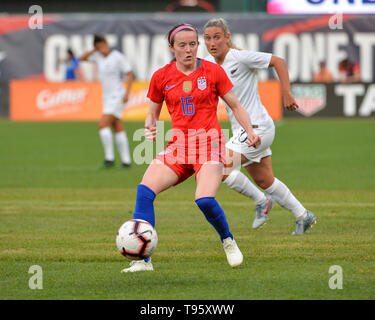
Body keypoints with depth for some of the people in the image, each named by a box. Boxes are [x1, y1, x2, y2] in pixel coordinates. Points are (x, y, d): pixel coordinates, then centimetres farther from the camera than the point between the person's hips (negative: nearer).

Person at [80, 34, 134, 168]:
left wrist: (127, 93, -18)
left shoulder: (118, 57, -12)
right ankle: (126, 161, 9)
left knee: (103, 125, -17)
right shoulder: (98, 56, 6)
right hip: (107, 97, 8)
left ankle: (109, 158, -15)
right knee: (118, 129, 7)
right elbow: (82, 58, 9)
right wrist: (94, 50, -3)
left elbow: (130, 74, -10)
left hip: (117, 96, -8)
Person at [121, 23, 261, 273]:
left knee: (205, 200, -26)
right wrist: (151, 129, -6)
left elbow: (235, 105, 9)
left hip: (209, 142, -3)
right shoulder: (162, 77, 6)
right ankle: (142, 259, -18)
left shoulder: (213, 71, 2)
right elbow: (153, 114, 16)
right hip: (178, 145, 3)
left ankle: (228, 241, 7)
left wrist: (250, 131, -5)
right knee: (145, 189, -21)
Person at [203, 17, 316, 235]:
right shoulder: (208, 64, 3)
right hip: (243, 129, 8)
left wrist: (287, 94, -12)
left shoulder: (240, 58, -18)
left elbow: (278, 61, -12)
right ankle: (303, 216, 30)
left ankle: (261, 201, 1)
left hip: (257, 128, -8)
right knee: (265, 181, 16)